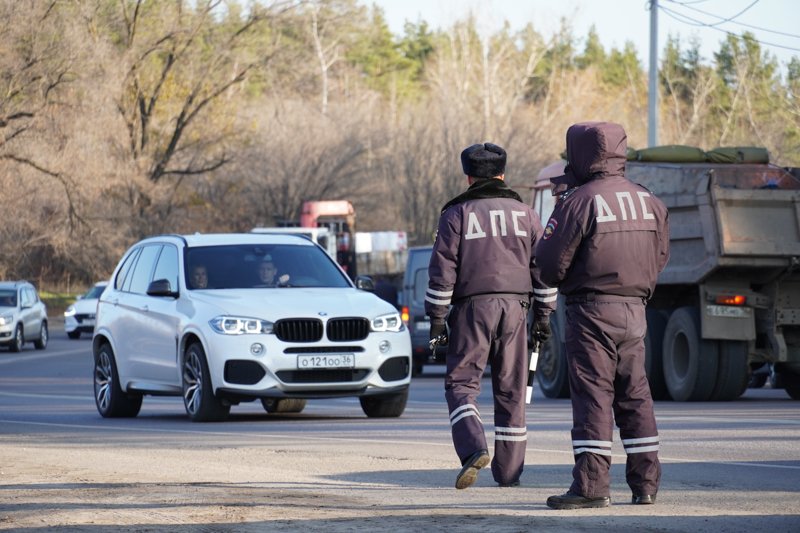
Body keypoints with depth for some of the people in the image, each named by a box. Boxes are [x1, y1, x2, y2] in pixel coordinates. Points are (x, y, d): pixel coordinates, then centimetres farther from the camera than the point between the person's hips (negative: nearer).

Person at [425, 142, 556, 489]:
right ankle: (509, 470, 8)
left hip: (472, 307, -3)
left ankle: (473, 448, -22)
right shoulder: (524, 214, 10)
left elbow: (442, 269, -5)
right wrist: (543, 314, 14)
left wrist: (436, 317, -2)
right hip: (514, 307, 3)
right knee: (511, 389, 7)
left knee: (461, 383, 1)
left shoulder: (456, 214, 1)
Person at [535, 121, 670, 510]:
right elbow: (660, 256, 17)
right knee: (634, 395, 13)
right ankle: (645, 482, 15)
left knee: (593, 395, -6)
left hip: (592, 308, -6)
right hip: (635, 310, 6)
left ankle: (591, 485, -10)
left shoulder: (579, 202, -12)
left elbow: (551, 262, -10)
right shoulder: (648, 201, 10)